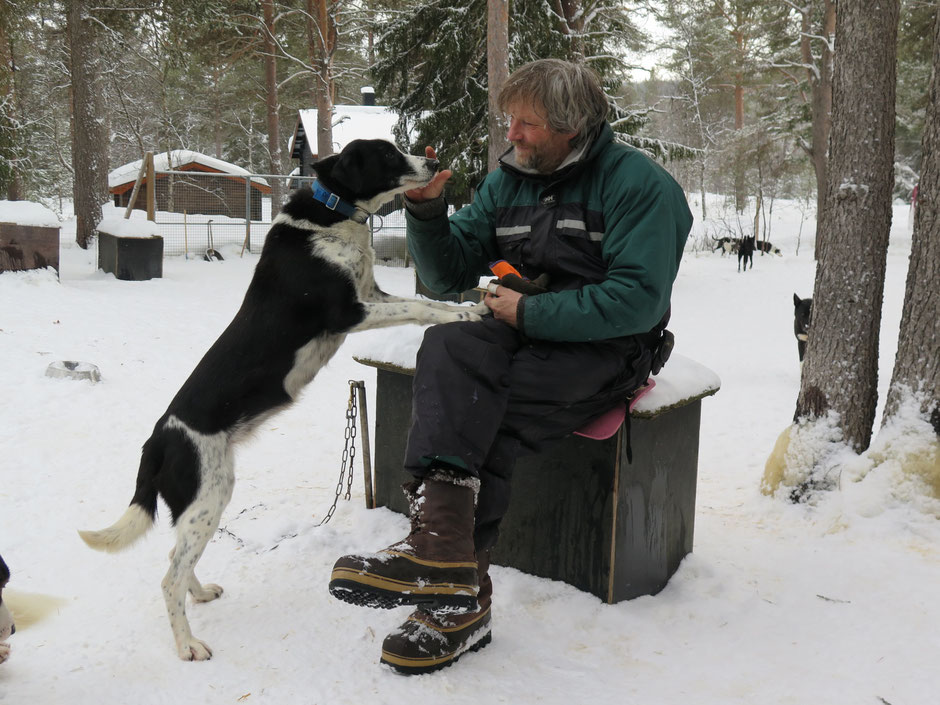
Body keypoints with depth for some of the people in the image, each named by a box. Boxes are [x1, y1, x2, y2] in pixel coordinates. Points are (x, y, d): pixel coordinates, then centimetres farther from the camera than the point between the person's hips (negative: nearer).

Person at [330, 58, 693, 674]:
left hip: (604, 346, -5)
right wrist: (427, 211, -5)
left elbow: (637, 300, -16)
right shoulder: (508, 180, 13)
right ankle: (443, 541, -44)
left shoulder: (639, 184, -6)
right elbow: (451, 274, 13)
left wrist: (531, 312, -17)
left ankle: (458, 598, -24)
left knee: (491, 417, -30)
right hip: (520, 330, 5)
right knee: (447, 346, -29)